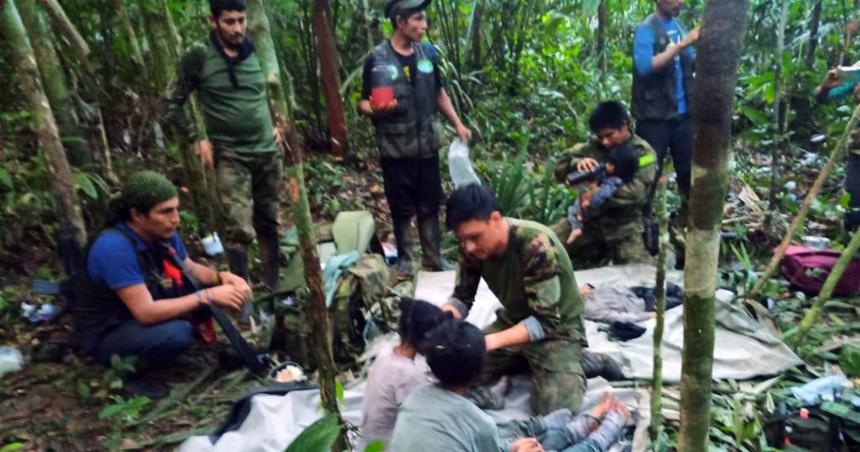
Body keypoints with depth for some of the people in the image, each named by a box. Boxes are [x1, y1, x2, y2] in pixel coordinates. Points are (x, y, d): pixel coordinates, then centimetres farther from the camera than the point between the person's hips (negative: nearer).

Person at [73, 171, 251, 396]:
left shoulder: (163, 233, -9)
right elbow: (146, 313, -34)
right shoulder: (115, 247, -31)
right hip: (107, 335, -7)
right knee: (177, 333, -34)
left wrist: (221, 277, -15)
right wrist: (208, 296, -31)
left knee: (203, 284, -5)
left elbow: (190, 269, 6)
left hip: (143, 313, 8)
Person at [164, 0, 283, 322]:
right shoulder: (198, 58, -7)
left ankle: (273, 285, 26)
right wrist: (197, 139, -6)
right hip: (230, 156, -4)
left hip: (268, 151, 4)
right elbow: (172, 103, 0)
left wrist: (277, 125, 9)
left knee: (268, 222, 12)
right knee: (239, 229, -11)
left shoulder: (257, 53, 5)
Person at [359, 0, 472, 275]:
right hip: (395, 148, -3)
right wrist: (375, 109, -28)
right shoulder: (377, 59, -8)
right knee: (401, 208, 6)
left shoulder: (427, 53, 5)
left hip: (427, 144, 4)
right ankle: (403, 258, 23)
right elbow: (364, 103, -5)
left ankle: (432, 257, 23)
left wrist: (458, 124, 11)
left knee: (430, 204, 10)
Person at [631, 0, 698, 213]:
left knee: (689, 167, 15)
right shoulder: (645, 30, -9)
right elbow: (644, 66, -25)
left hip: (682, 113, 7)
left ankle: (688, 214, 31)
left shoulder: (679, 27, 11)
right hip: (654, 116, -7)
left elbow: (693, 65, 14)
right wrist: (681, 45, -25)